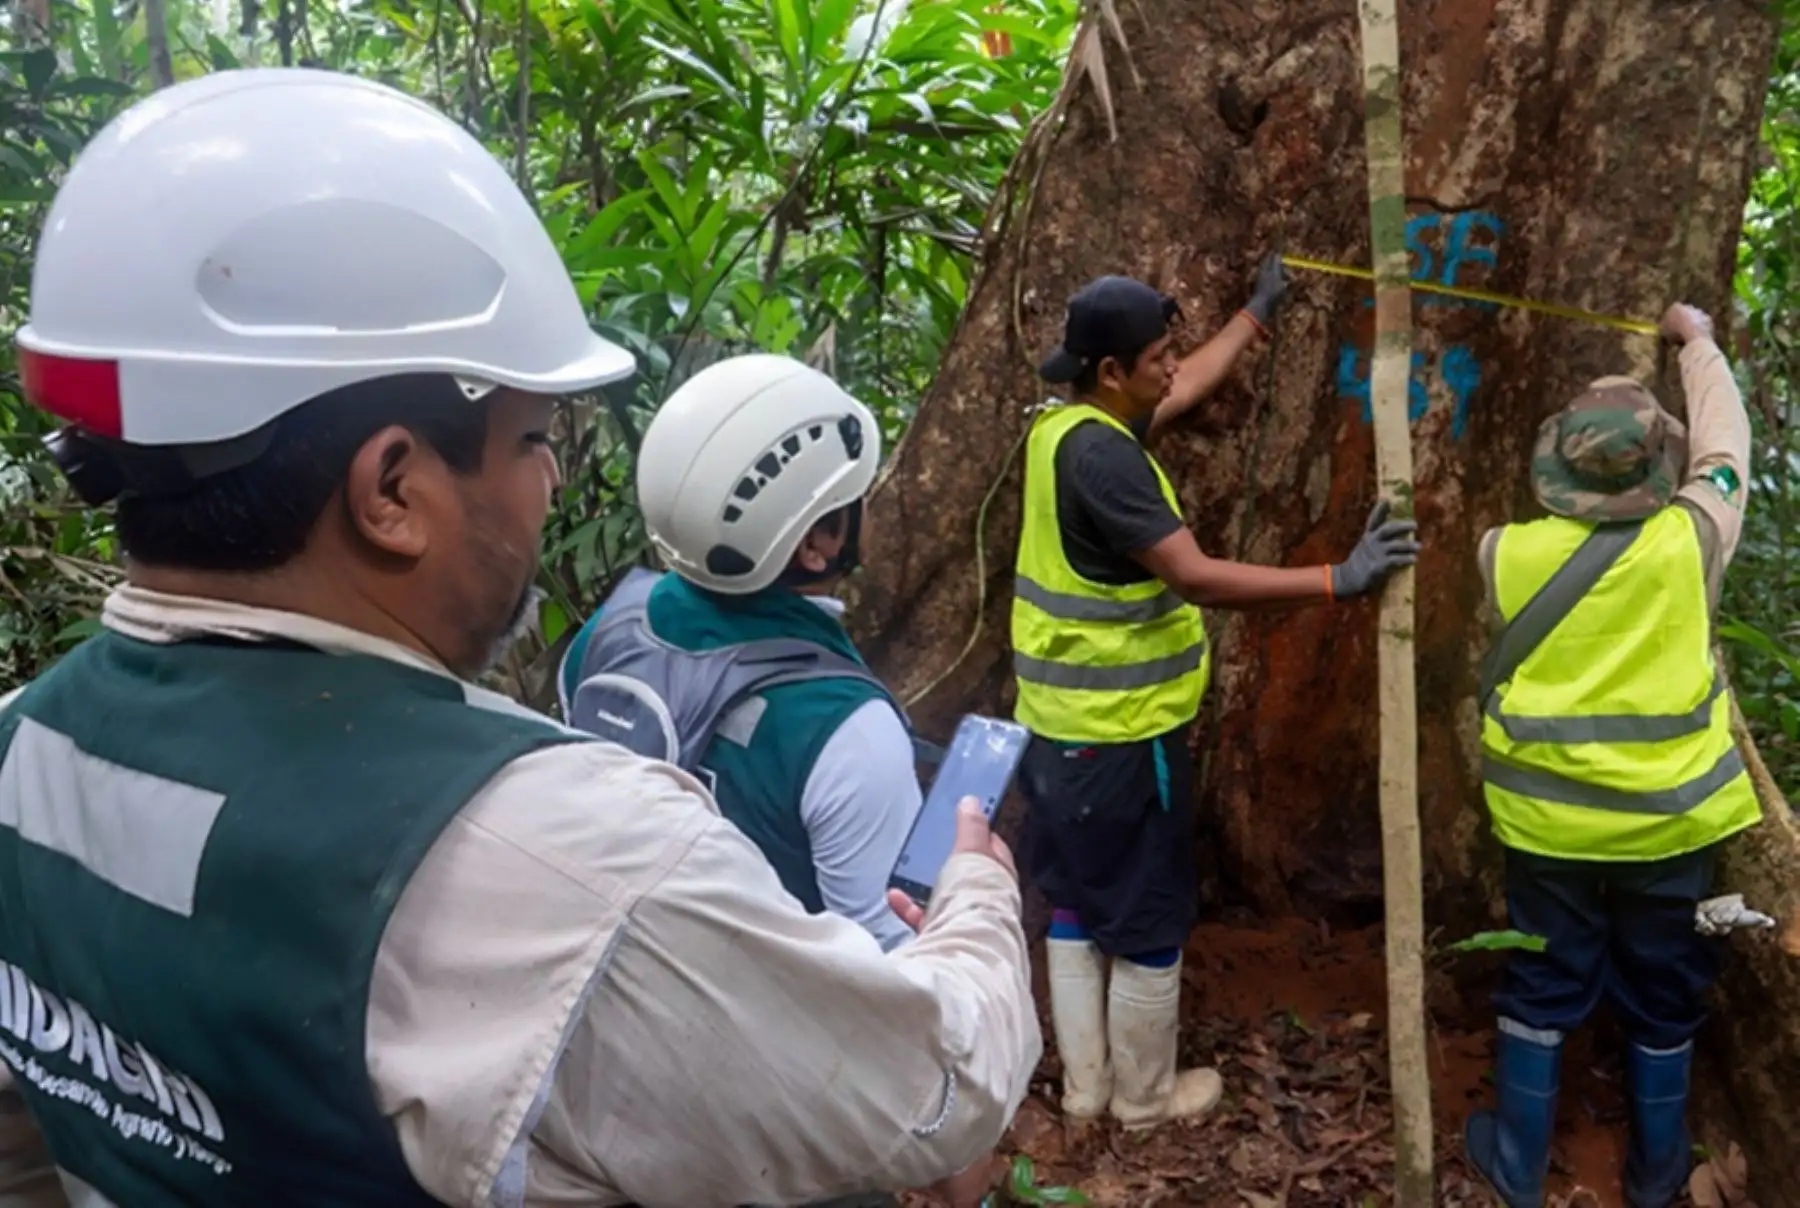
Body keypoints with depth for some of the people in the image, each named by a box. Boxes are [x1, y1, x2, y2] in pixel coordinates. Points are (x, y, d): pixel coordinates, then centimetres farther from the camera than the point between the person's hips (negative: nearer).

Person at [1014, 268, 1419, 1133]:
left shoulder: (1064, 426, 5)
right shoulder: (1099, 454, -24)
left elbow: (1183, 395, 22)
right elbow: (1197, 578, -27)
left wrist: (1256, 315, 32)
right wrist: (1341, 580, -24)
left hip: (1060, 725, 9)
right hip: (1120, 734, -9)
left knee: (1076, 909, 18)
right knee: (1147, 923, 9)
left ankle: (1083, 1085, 32)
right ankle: (1146, 1097, 27)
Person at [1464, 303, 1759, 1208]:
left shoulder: (1509, 553, -14)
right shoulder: (1690, 540, -13)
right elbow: (1724, 441, 5)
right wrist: (1698, 340, 20)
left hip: (1547, 818, 0)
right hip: (1671, 818, 0)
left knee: (1541, 989, 15)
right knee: (1664, 997, 19)